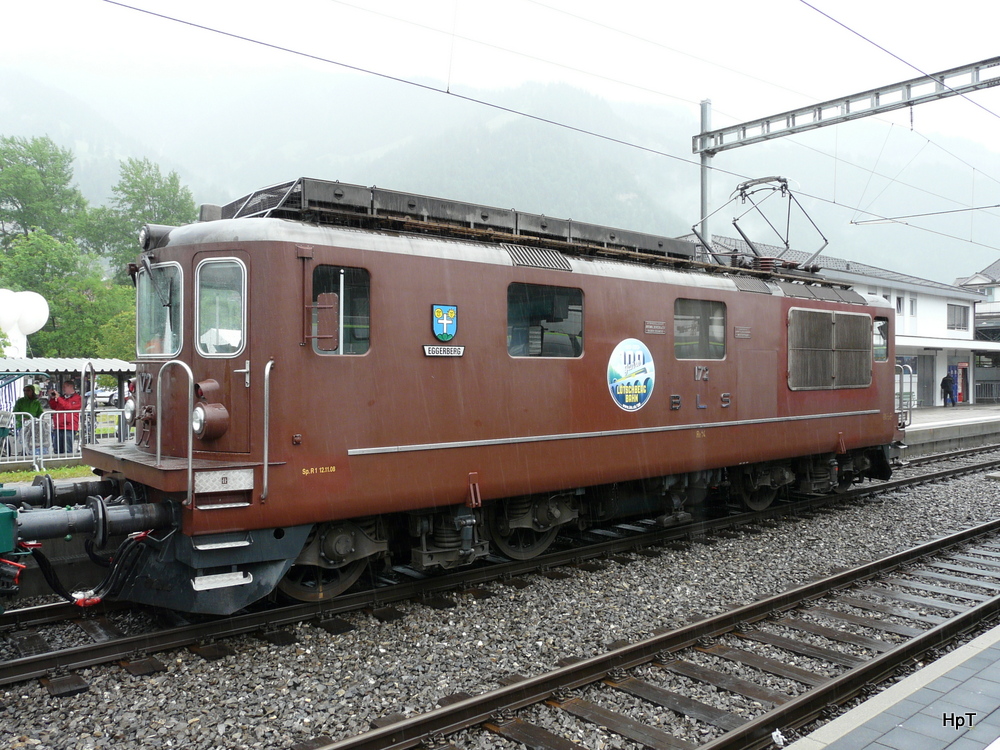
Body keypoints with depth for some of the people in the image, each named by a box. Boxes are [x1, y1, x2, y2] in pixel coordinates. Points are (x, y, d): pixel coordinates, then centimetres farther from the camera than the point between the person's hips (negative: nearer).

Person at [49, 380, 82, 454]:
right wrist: (51, 398, 13)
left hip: (68, 428, -8)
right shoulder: (63, 397, 21)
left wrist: (58, 398, -12)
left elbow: (68, 406, -16)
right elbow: (53, 407, 28)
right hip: (57, 427, 8)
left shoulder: (77, 398, -3)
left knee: (67, 451, -11)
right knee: (57, 450, 11)